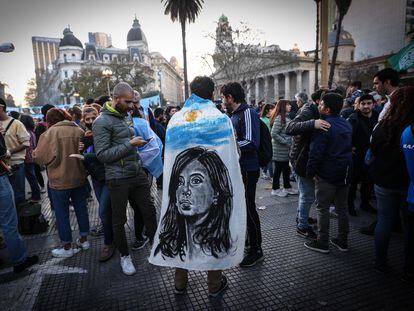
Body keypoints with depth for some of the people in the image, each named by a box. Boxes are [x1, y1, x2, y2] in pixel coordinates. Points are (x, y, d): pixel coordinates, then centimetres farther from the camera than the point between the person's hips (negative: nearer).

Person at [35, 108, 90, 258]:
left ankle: (67, 247, 18)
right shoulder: (79, 130, 0)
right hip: (79, 177, 5)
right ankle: (84, 240, 28)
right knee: (81, 208, 16)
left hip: (60, 180, -4)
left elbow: (40, 157, -12)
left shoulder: (51, 132, -12)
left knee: (62, 213, 8)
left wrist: (36, 152, 8)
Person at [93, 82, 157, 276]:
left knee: (149, 210, 11)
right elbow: (102, 155, -18)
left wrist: (138, 142, 7)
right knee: (119, 219, 9)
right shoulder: (102, 121, -12)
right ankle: (124, 256, 29)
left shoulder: (124, 116, 12)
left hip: (137, 173, 7)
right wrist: (130, 144, -20)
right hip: (118, 178, -6)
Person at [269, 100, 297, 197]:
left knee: (286, 168, 16)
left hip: (286, 149, 9)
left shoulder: (287, 117, 11)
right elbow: (274, 134, -22)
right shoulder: (279, 118, -17)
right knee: (278, 168, 3)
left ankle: (287, 187, 29)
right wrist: (286, 142, -18)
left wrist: (290, 143, 6)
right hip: (279, 149, -9)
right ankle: (275, 189, 16)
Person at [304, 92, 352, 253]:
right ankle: (342, 241, 26)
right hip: (345, 173, 8)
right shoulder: (347, 124, 9)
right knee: (342, 208, 15)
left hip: (327, 174, -8)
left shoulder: (323, 126, -17)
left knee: (323, 208, 3)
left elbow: (316, 152, -19)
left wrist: (310, 172, -10)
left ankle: (322, 243, 11)